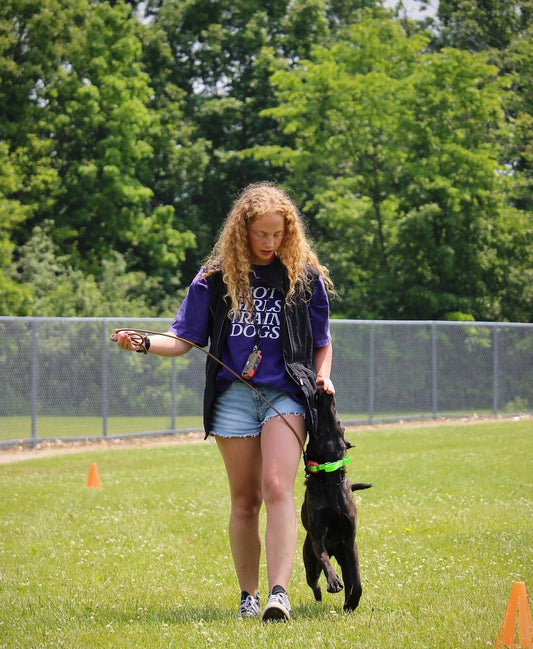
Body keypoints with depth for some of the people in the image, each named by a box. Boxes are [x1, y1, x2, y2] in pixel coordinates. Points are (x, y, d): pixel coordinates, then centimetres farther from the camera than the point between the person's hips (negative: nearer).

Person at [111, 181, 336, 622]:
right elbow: (185, 339, 8)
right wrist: (144, 343, -9)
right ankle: (248, 597, 14)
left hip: (286, 392, -1)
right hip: (234, 395, 1)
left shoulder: (305, 277, 7)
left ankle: (279, 593, -26)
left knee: (277, 488, -19)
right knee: (245, 499, 5)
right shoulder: (216, 278, 6)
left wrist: (323, 375, -1)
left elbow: (322, 342, 17)